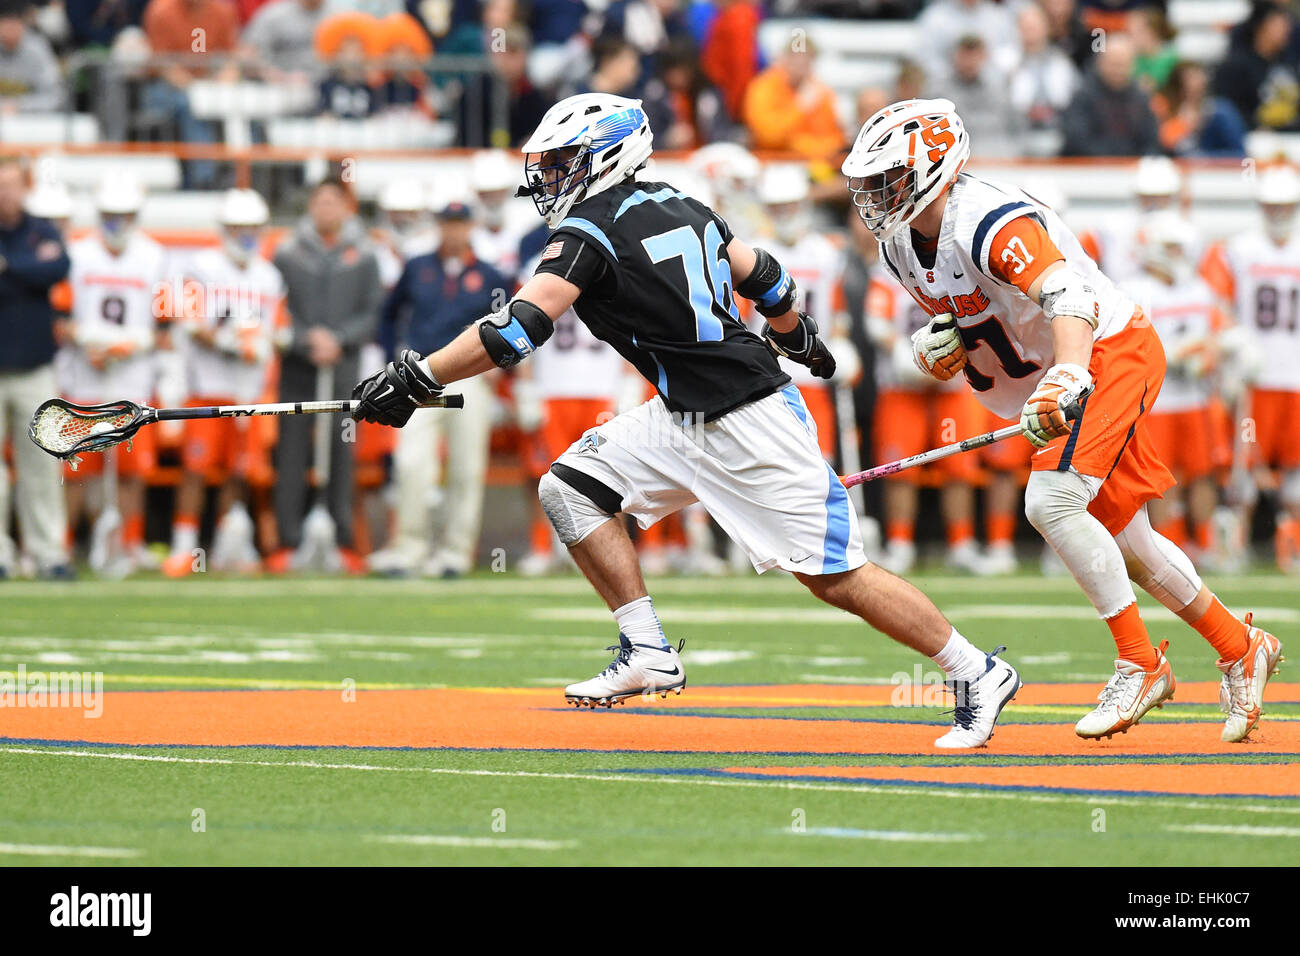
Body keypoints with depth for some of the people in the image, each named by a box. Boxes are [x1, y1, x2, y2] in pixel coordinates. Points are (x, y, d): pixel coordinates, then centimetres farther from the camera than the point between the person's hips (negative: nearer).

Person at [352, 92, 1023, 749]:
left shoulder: (591, 230, -14)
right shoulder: (678, 206, 10)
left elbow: (520, 326, -24)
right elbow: (761, 277, 22)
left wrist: (415, 379, -20)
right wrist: (797, 336, 42)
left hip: (753, 424, -10)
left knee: (835, 576, -6)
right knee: (571, 486, 4)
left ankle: (978, 674, 4)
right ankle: (646, 651, 4)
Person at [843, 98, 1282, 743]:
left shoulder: (989, 222, -27)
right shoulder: (900, 243, 2)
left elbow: (1068, 297, -41)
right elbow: (960, 318, 17)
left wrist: (1067, 381, -57)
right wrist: (937, 345, -7)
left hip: (1111, 350, -9)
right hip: (1053, 376, 9)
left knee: (1050, 501, -25)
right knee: (1122, 540, 12)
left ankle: (1140, 664, -13)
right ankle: (1241, 650, 29)